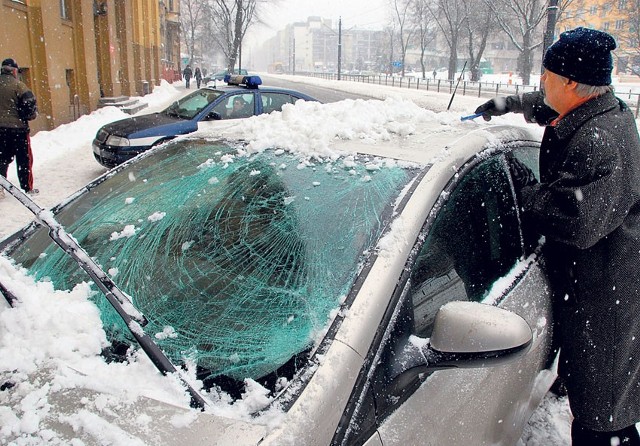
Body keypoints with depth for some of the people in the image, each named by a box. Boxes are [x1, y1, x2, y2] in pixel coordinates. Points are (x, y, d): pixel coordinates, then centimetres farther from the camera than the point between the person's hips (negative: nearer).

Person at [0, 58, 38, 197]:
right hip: (17, 127, -5)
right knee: (24, 159, 5)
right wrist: (32, 115, 3)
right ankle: (27, 188, 8)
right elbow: (29, 103, -16)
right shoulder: (17, 85, -13)